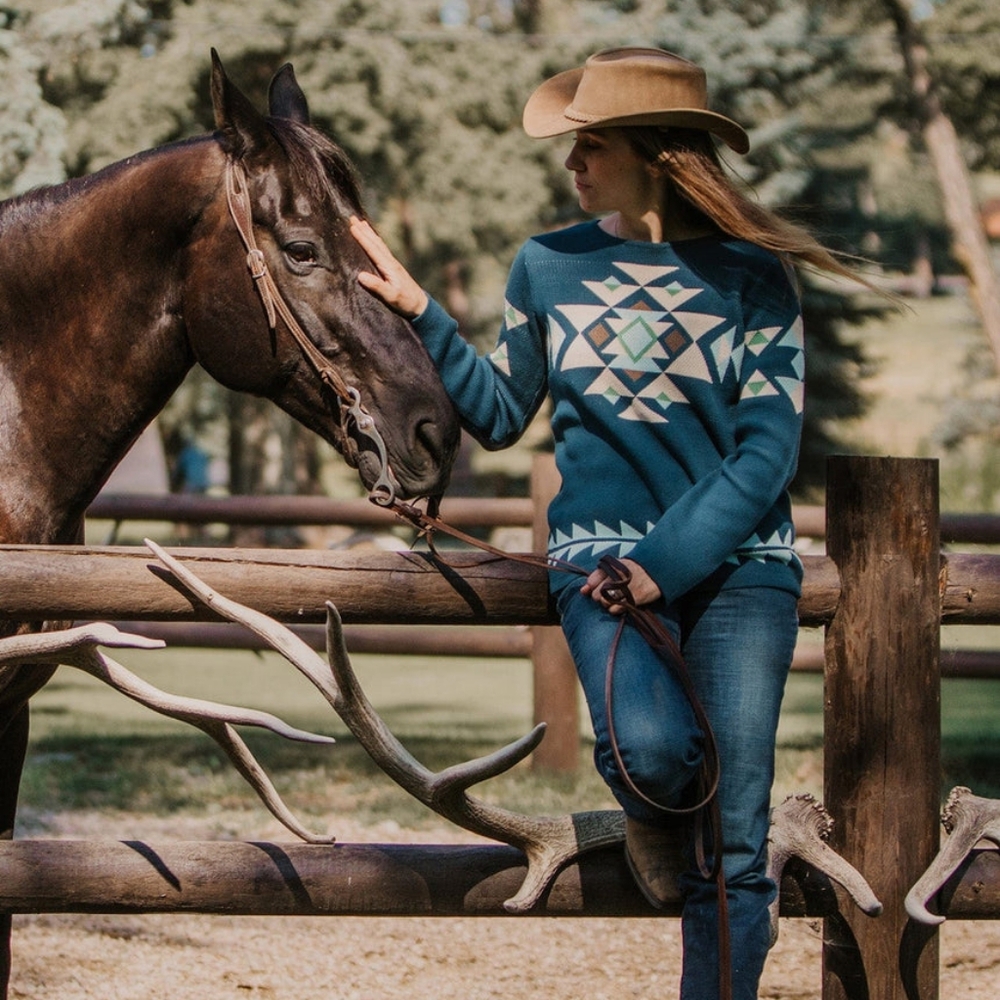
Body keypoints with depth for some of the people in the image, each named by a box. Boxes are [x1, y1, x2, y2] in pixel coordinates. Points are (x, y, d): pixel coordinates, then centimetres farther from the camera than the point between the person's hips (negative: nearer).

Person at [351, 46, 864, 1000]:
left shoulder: (750, 275, -2)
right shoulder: (548, 267, 4)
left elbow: (768, 451, -5)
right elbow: (501, 414, 14)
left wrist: (670, 560, -15)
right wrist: (418, 312, 3)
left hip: (736, 562, 0)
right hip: (602, 554, 0)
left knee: (735, 844, -6)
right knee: (650, 750, -28)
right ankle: (648, 812, 9)